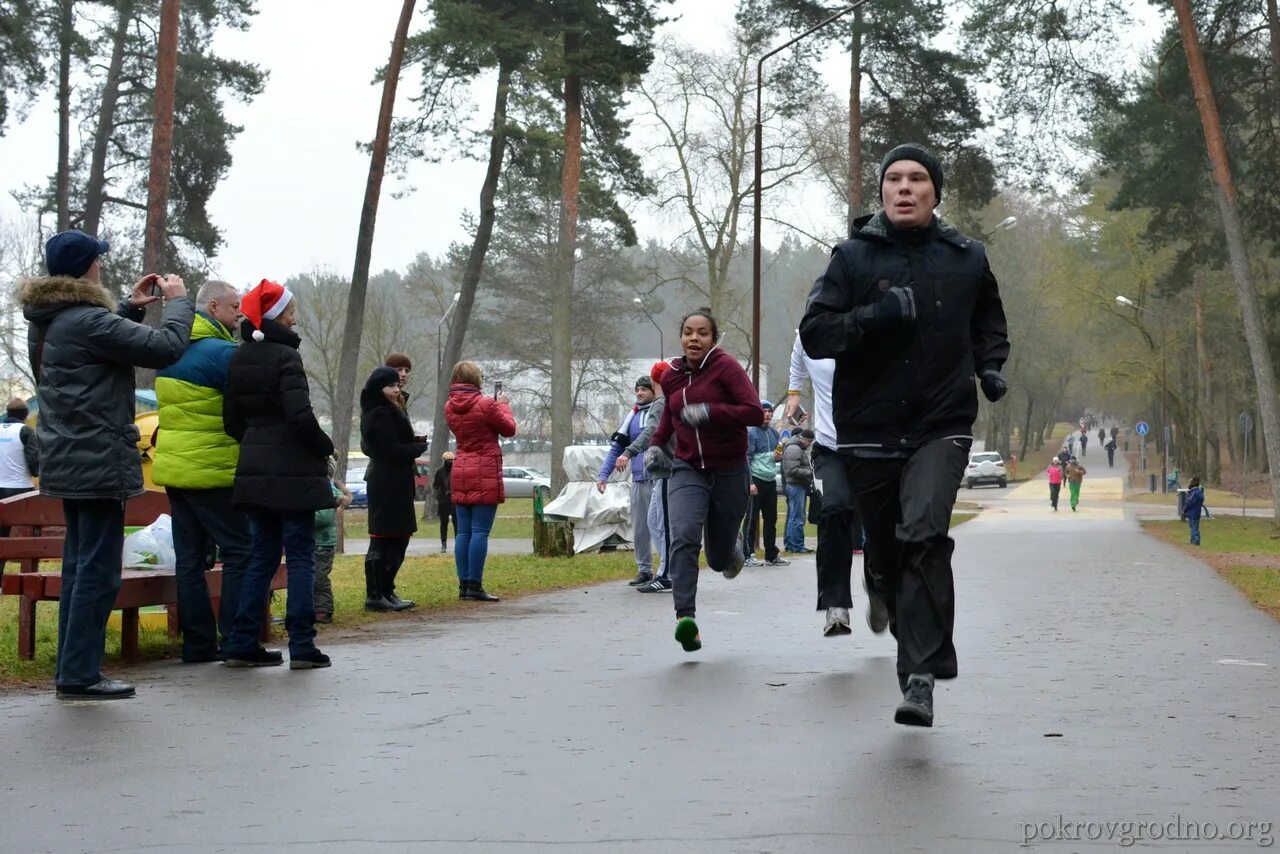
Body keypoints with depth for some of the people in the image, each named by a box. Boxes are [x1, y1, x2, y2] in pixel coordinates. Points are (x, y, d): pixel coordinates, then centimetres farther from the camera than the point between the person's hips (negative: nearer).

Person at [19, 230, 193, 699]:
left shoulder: (46, 322, 10)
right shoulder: (87, 321, -19)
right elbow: (165, 347, -19)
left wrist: (130, 307, 17)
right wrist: (178, 301, -3)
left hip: (67, 462, 10)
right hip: (98, 462, -10)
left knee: (79, 565, 15)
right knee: (98, 571, -4)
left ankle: (72, 669, 20)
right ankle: (79, 674, -1)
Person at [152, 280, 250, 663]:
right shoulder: (222, 351, -14)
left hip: (174, 468, 8)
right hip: (212, 472, -8)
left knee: (190, 557, 8)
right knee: (239, 551, -2)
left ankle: (198, 643, 10)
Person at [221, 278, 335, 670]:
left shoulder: (239, 358, 10)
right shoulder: (284, 356, -12)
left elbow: (231, 419, 13)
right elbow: (300, 414, -21)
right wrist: (324, 447, -6)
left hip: (254, 470, 7)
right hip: (293, 471, -7)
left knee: (261, 555, 12)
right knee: (300, 556, -1)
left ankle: (242, 644, 11)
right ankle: (302, 646, -1)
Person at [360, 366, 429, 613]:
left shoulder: (388, 412, 17)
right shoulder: (381, 414, -14)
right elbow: (394, 451, -20)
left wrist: (414, 443, 7)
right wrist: (420, 446, -3)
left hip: (393, 483, 10)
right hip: (388, 483, -10)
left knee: (398, 539, 13)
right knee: (383, 541, -7)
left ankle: (386, 592, 19)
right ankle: (375, 596, -4)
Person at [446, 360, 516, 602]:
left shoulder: (450, 407, 7)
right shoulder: (485, 405, -13)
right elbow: (509, 429, -1)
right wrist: (504, 405, 15)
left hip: (460, 472, 7)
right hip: (485, 473, -7)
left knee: (463, 532, 8)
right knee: (480, 531, -7)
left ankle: (464, 585, 9)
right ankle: (475, 586, -9)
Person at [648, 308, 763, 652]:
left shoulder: (726, 367, -11)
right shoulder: (672, 376, 6)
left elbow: (755, 413, -19)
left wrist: (709, 411, -29)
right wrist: (656, 443, 12)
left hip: (729, 472, -3)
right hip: (688, 470, 3)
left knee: (720, 560, 10)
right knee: (684, 537, -25)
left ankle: (732, 546, 49)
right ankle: (685, 618, -31)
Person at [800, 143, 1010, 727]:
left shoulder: (967, 258, 8)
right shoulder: (853, 257, 2)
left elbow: (988, 323, 27)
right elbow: (814, 333, -6)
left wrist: (990, 367, 8)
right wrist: (879, 314, -19)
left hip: (942, 427, -1)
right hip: (867, 431, 1)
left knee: (924, 535, -23)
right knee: (886, 555, 9)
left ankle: (921, 676, -22)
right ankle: (918, 651, 32)